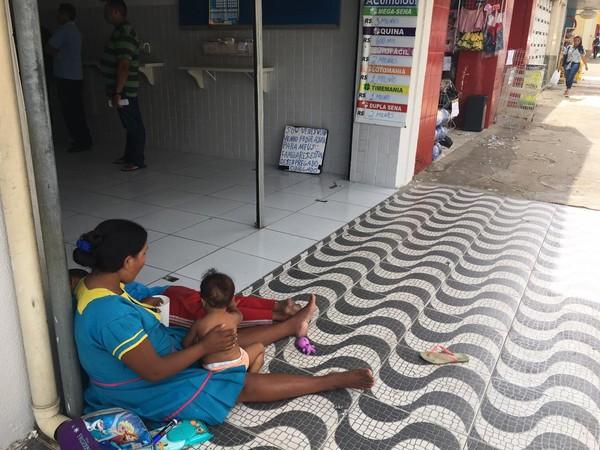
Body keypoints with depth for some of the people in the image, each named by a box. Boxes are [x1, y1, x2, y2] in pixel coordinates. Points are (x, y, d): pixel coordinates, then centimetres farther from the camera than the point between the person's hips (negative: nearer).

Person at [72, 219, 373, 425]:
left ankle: (292, 324, 35)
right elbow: (155, 372, -31)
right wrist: (205, 347, -22)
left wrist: (141, 305, 8)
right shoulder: (112, 315, -38)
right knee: (246, 385, -4)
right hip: (147, 391, -9)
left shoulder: (95, 283, -8)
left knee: (225, 338, 16)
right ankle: (334, 380, 7)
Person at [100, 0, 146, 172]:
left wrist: (117, 92, -24)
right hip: (123, 90, 10)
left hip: (124, 91, -10)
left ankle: (137, 161, 5)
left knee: (134, 126, -2)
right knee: (130, 124, 17)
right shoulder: (121, 31, 15)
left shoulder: (124, 34, -18)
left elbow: (124, 65, -25)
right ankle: (129, 156, 28)